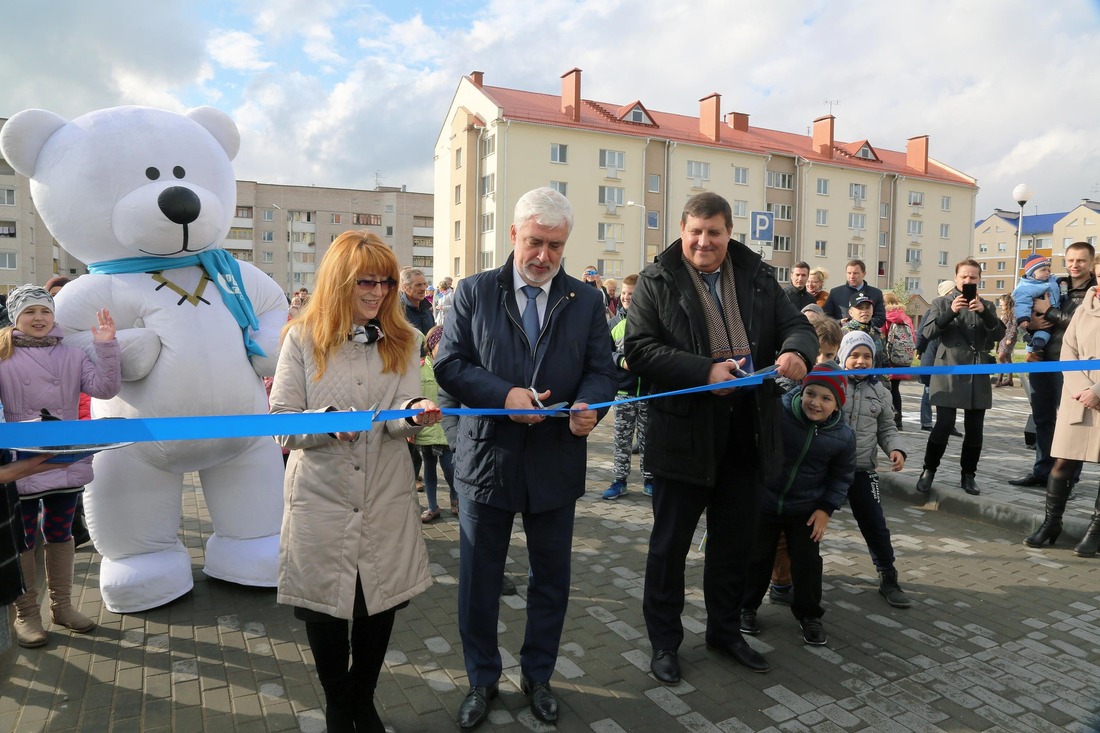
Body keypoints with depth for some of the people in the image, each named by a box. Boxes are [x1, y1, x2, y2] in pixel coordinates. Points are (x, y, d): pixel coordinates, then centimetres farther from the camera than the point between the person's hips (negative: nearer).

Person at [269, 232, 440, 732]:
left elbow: (399, 421, -7)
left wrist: (414, 414, -30)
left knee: (380, 604, 13)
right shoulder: (303, 338, -3)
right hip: (320, 498, -1)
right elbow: (282, 423, -6)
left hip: (386, 498, 2)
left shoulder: (401, 340, 4)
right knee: (324, 605, 12)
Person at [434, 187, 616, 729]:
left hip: (556, 464, 1)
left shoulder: (587, 301, 4)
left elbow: (603, 370, 0)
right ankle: (482, 680, 36)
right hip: (487, 458, -1)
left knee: (551, 580, 17)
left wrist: (588, 405, -22)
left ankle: (538, 675, 40)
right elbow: (450, 364, -5)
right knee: (478, 580, 13)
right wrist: (505, 395, -21)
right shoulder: (474, 292, 0)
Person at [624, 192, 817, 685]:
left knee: (735, 541, 18)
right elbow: (639, 349, -13)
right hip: (684, 436, -4)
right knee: (669, 544, 9)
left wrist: (796, 351, -19)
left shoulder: (758, 278, 8)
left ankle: (725, 630, 39)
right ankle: (664, 641, 28)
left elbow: (797, 325, 7)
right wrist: (705, 371, -24)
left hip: (746, 436, 4)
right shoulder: (657, 282, -4)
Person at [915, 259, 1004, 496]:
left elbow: (999, 334, 0)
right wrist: (951, 312, -20)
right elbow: (927, 332, -7)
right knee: (944, 424, -11)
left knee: (974, 428, 5)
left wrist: (984, 312, -14)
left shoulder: (986, 306, 14)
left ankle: (968, 475, 18)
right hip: (949, 373, -3)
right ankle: (928, 471, 4)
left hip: (978, 375, 3)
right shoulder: (942, 303, 7)